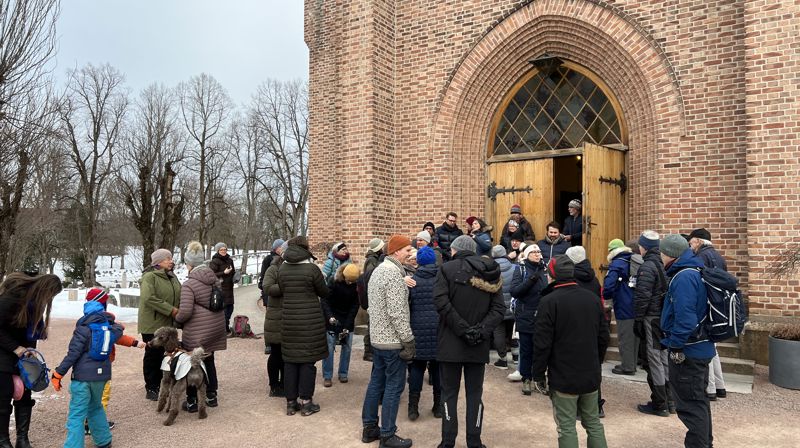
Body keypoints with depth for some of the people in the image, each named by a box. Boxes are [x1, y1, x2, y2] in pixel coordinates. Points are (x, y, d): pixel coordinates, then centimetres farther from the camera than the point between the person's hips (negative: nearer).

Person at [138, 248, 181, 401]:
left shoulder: (172, 277, 11)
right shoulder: (149, 277, -14)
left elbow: (179, 296, 18)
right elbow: (148, 298, -26)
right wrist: (170, 310, -25)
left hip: (168, 324, 7)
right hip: (152, 324, -7)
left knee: (163, 354, 14)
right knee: (152, 356, 3)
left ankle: (158, 385, 27)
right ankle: (151, 389, 14)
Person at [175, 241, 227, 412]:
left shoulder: (189, 284, -17)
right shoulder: (215, 279, 4)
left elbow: (185, 311, -22)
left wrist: (177, 319, -2)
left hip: (197, 331, -7)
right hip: (216, 327, 7)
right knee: (209, 361, 20)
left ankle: (192, 401, 17)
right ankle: (212, 396, 29)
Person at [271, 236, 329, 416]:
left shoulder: (282, 269, 1)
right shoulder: (312, 268, -11)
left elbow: (282, 289, 9)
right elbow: (324, 292, -2)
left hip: (289, 320, 4)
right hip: (310, 321, -4)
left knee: (290, 361, 11)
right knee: (308, 361, 4)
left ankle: (291, 402, 17)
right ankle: (305, 402, 9)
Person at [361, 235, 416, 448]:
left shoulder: (378, 269, 12)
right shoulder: (394, 273, -19)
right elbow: (397, 313, -23)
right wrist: (408, 340, -18)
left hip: (377, 337, 9)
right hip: (392, 340, -9)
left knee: (377, 382, 16)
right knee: (394, 386, 0)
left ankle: (369, 428, 24)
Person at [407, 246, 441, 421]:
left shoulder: (412, 280, -3)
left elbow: (406, 307, 0)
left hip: (418, 330, 0)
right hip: (439, 330, 0)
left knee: (416, 367, 8)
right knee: (438, 368, 10)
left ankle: (413, 407, 8)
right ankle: (438, 406, 19)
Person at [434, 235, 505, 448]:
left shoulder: (447, 268, -5)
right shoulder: (490, 273, 7)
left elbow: (442, 303, -17)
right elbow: (498, 308, -2)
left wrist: (463, 329, -16)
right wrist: (482, 330, -9)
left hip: (450, 342, -3)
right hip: (479, 345, 3)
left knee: (449, 393, 7)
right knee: (475, 393, 12)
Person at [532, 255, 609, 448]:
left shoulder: (549, 301, -15)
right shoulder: (592, 298, 3)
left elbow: (542, 343, -15)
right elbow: (603, 337, 9)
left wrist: (538, 375, -5)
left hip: (563, 377, -5)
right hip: (591, 375, 6)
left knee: (567, 427, 3)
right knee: (593, 423, 17)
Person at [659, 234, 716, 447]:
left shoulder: (684, 278, -22)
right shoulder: (694, 272, 10)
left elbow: (685, 318, -30)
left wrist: (675, 345, -20)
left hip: (687, 352, -11)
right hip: (700, 348, 11)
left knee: (690, 405, -1)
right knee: (698, 400, 23)